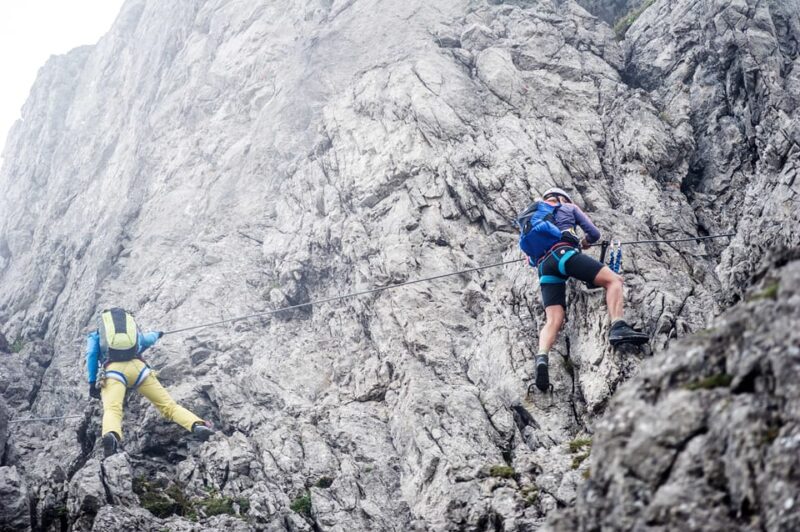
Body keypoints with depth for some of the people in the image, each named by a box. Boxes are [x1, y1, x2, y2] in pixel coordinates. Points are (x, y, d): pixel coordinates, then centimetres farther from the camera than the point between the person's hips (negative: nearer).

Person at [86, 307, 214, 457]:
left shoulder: (95, 335, 30)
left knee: (112, 410, -25)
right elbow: (148, 340, 59)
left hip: (113, 369, -3)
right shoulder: (133, 330, 39)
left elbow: (91, 354, 10)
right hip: (137, 366, 3)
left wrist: (92, 382, 11)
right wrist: (156, 334, 82)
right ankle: (197, 425, -23)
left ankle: (111, 436, -58)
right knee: (168, 405, 2)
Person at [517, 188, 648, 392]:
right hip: (563, 252, -4)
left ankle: (542, 358, -36)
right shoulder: (568, 207, 25)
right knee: (613, 279, -3)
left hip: (544, 267, 5)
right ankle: (618, 327, -29)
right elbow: (594, 233, 23)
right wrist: (584, 242, 42)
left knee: (553, 320, -8)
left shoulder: (531, 216, 36)